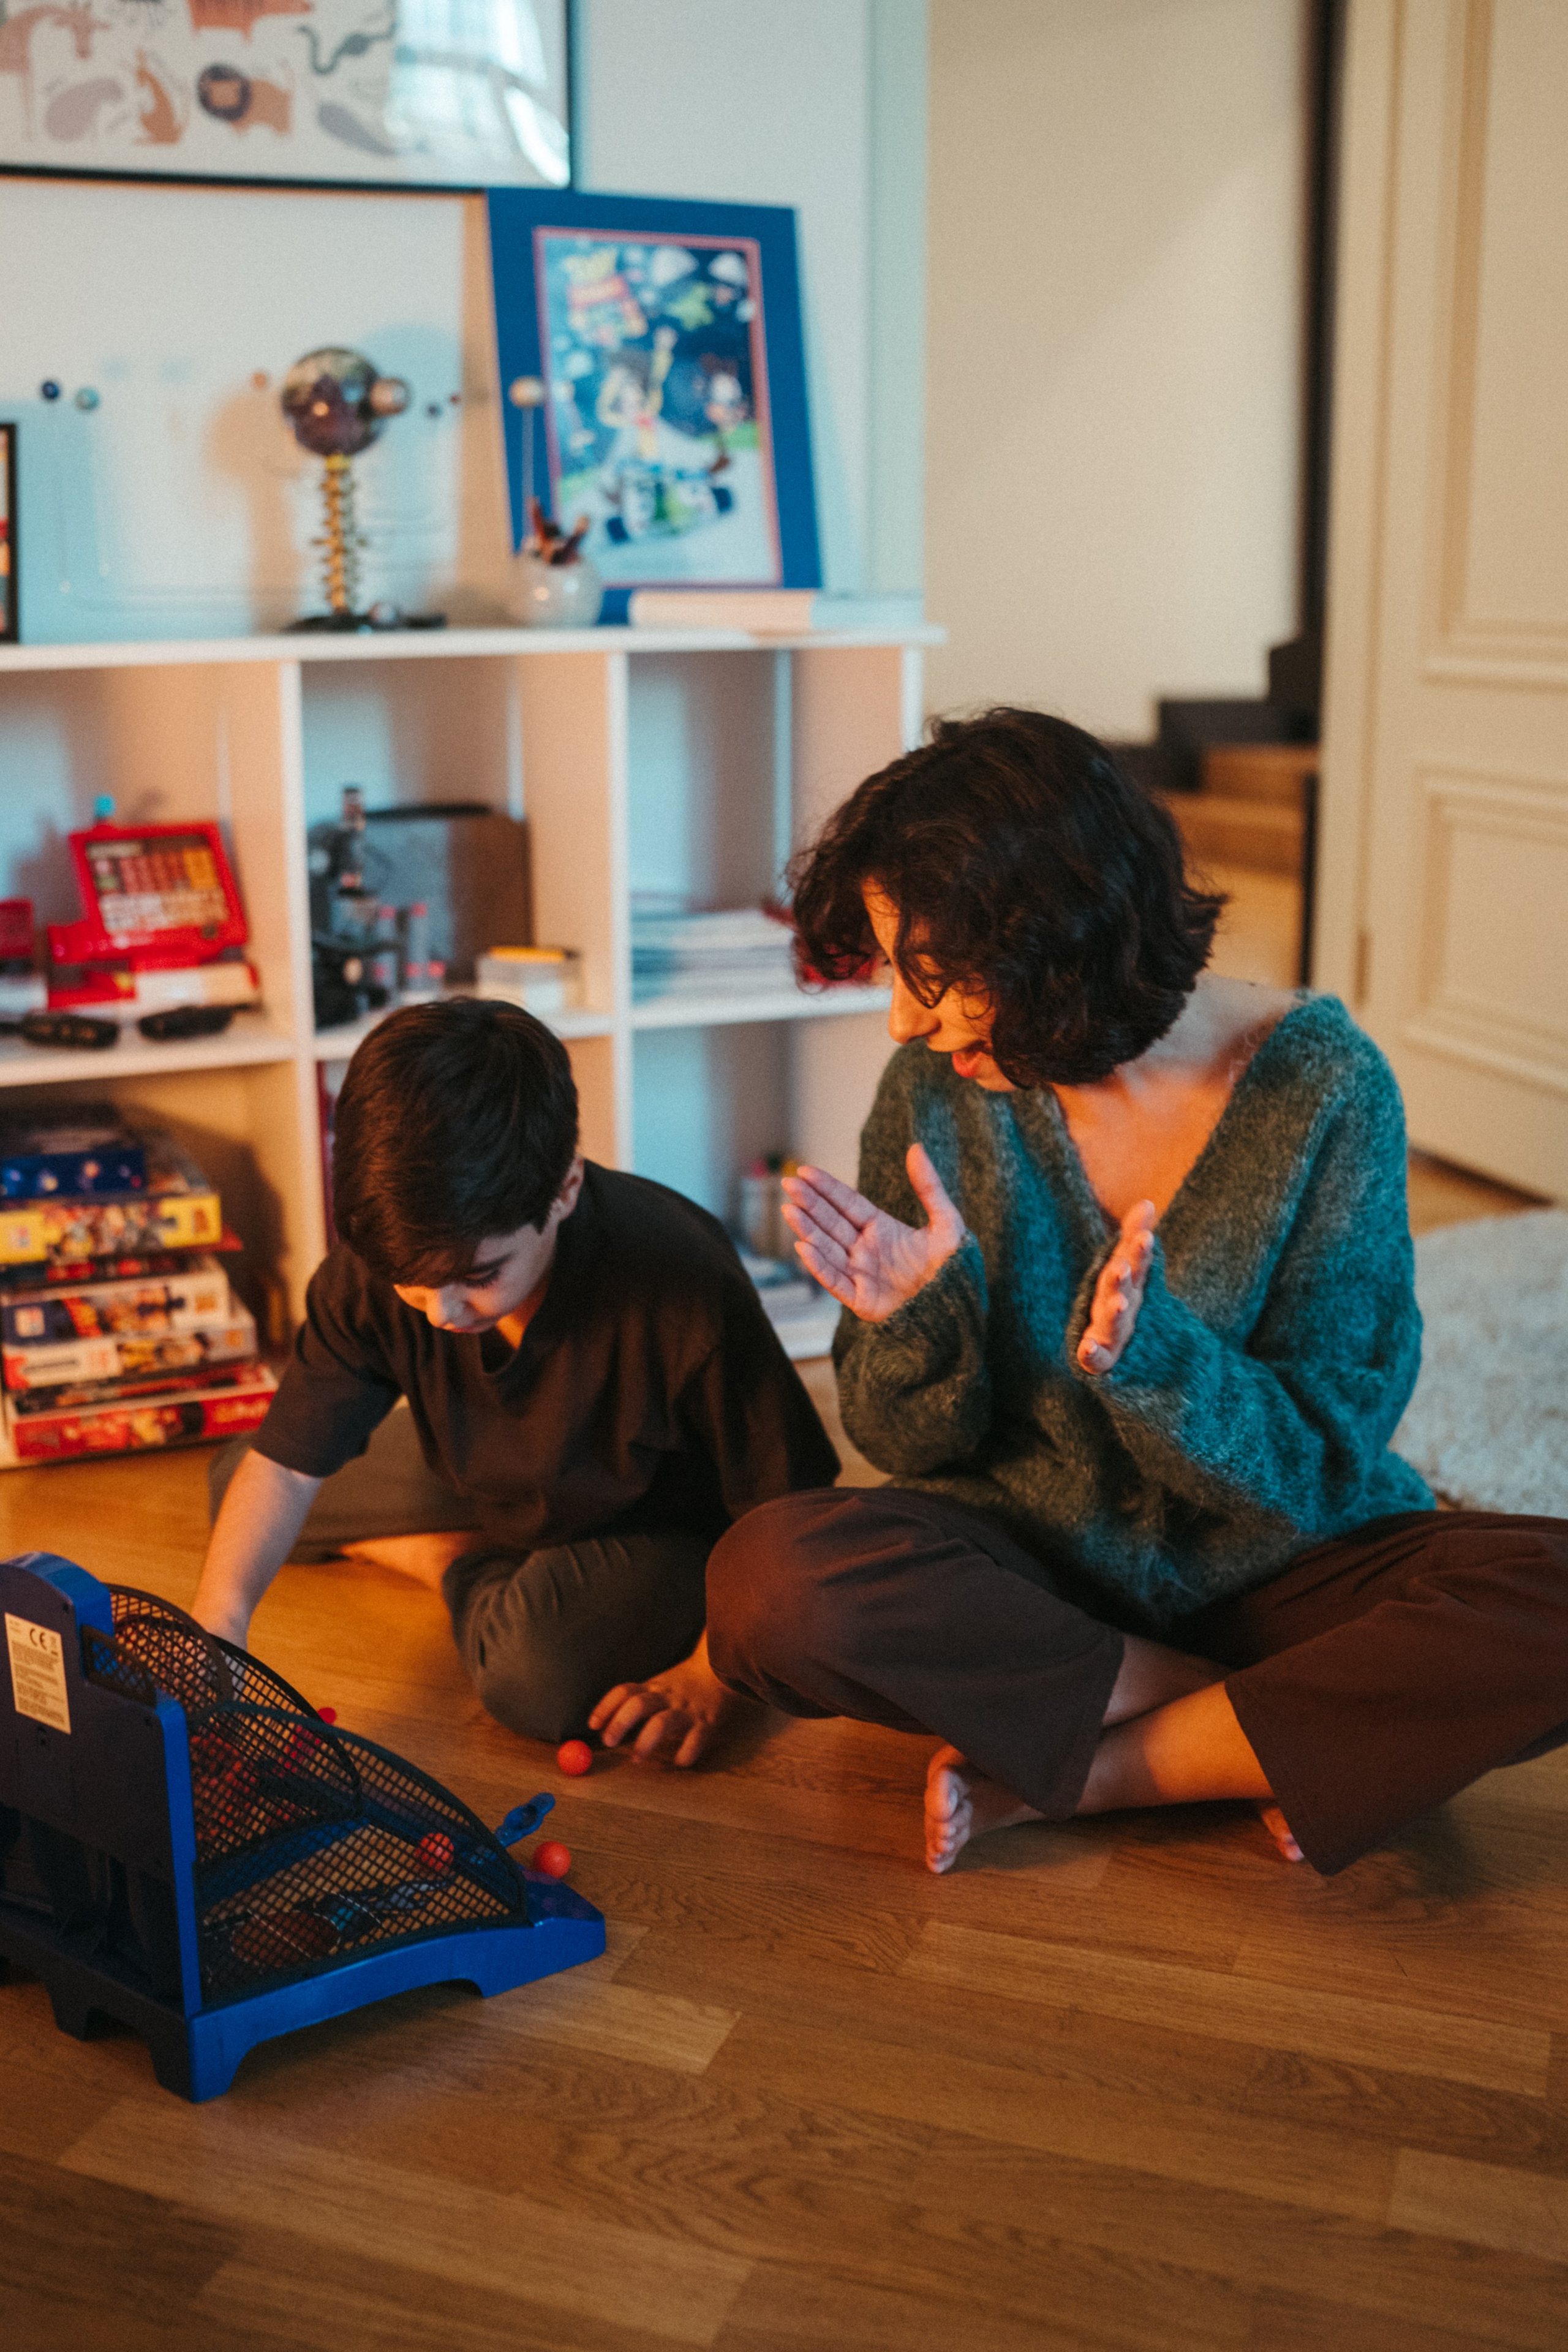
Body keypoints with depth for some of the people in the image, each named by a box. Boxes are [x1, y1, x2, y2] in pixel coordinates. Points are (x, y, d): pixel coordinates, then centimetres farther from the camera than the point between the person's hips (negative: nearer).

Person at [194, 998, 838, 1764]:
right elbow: (284, 1464, -16)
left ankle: (472, 1570, -2)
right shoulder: (371, 1275, -24)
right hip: (487, 1486, 6)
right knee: (231, 1479, 6)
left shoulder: (681, 1288, -38)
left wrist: (710, 1681, -27)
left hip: (666, 1526, -5)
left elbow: (794, 1511, -26)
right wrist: (216, 1623, -32)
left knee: (536, 1669, -36)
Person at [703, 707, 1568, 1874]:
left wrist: (1140, 1352, -32)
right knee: (769, 1578, -28)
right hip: (1032, 1560, 2)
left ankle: (1056, 1778, -17)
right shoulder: (939, 1089, -8)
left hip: (1274, 1568, -1)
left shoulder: (1322, 1085, -14)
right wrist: (923, 1316, -24)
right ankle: (1275, 1740, -13)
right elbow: (915, 1446, -2)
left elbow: (1321, 1461, -13)